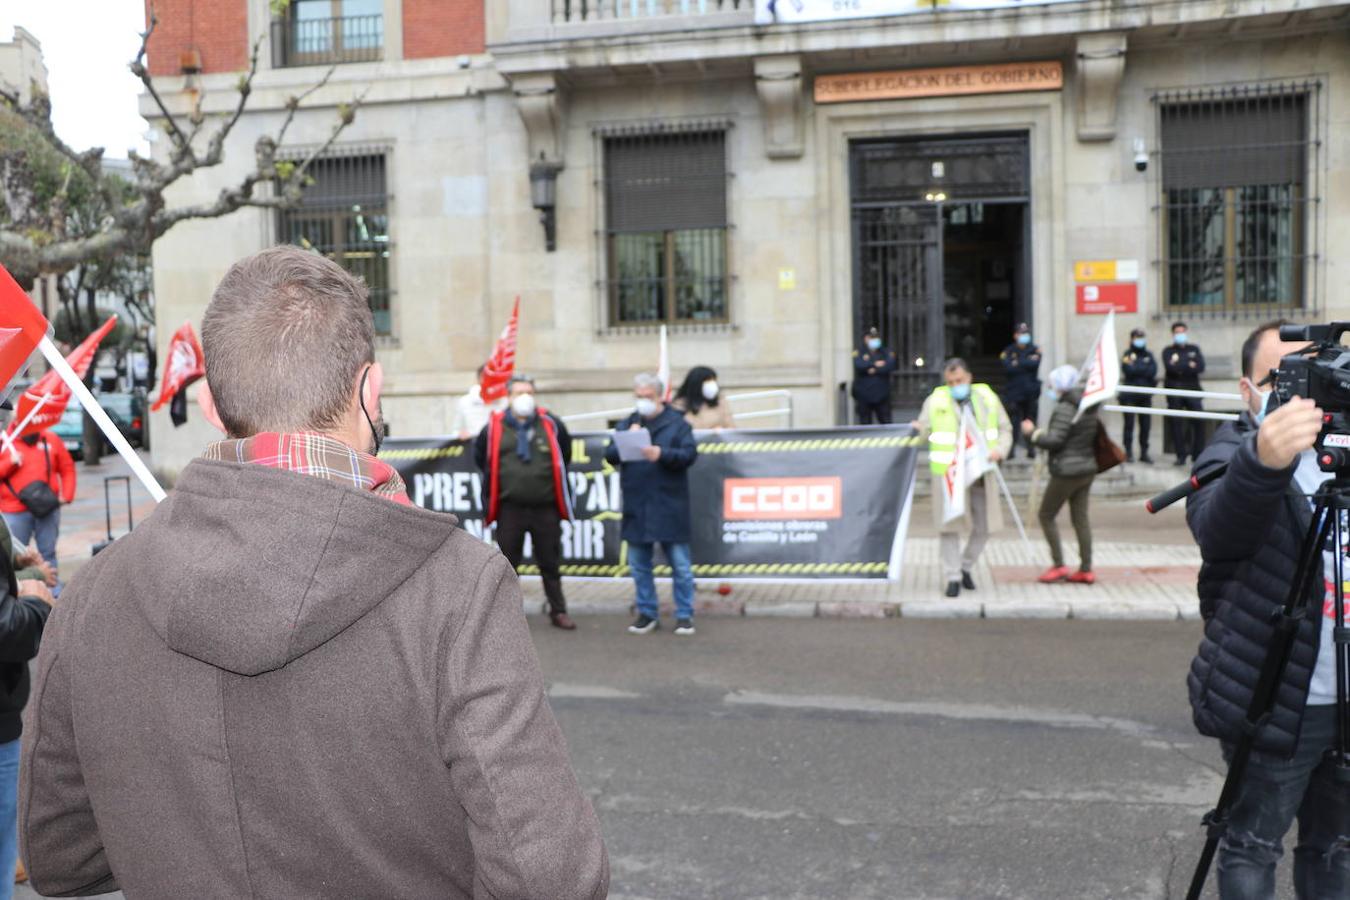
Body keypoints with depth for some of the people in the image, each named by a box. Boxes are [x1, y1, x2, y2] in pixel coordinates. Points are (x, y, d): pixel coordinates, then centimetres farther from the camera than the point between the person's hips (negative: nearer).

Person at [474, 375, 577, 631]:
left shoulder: (551, 424, 1)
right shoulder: (495, 427, -1)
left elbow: (565, 455, 17)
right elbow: (480, 455, 16)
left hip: (546, 508, 0)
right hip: (510, 508, 0)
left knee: (550, 563, 9)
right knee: (508, 563, 8)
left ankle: (558, 612, 18)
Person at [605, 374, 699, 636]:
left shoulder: (677, 423, 0)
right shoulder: (626, 425, 12)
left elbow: (690, 454, -9)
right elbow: (610, 456, 5)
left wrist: (662, 454, -24)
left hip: (669, 507, -4)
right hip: (636, 508, 4)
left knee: (680, 565, 1)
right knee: (639, 564, 10)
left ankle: (684, 616, 11)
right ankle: (648, 614, 22)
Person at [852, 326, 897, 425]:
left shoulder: (886, 353, 9)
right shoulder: (858, 353, 4)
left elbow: (891, 365, -10)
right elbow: (859, 365, -16)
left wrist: (875, 370, -14)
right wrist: (876, 364, -10)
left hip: (882, 395, 1)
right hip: (864, 396, -1)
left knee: (886, 423, 0)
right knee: (865, 423, 3)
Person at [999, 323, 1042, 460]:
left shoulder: (1035, 350, 9)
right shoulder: (1008, 352, 5)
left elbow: (1035, 364, -10)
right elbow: (1008, 369, -12)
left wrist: (1017, 363, -7)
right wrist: (1027, 362, -8)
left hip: (1031, 392, 1)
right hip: (1013, 391, -1)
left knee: (1030, 422, 2)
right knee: (1012, 421, -8)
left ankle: (1031, 449, 10)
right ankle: (1010, 449, -2)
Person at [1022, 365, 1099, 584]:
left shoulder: (1066, 409, -17)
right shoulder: (1089, 408, 10)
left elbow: (1054, 440, -22)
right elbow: (1093, 438, 16)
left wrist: (1032, 433, -7)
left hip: (1067, 471, -9)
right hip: (1087, 468, 9)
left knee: (1046, 515, 3)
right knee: (1080, 518, 11)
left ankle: (1058, 565, 2)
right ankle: (1086, 569, 11)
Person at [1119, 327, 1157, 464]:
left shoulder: (1149, 354, 12)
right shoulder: (1127, 355, 2)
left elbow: (1154, 370, -3)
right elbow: (1129, 370, -13)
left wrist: (1136, 368, -8)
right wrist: (1145, 371, -7)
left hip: (1146, 395, 3)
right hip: (1130, 395, -3)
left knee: (1146, 424, 4)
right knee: (1129, 423, -2)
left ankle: (1144, 453, 12)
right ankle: (1128, 452, 4)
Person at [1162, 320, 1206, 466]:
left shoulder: (1194, 349, 15)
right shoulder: (1168, 351, 9)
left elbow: (1200, 367, -1)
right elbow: (1170, 368, -10)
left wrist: (1180, 366, -8)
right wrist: (1189, 365, -8)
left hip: (1192, 390, 1)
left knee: (1198, 422, -8)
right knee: (1177, 424, -3)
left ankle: (1198, 454, 2)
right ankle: (1181, 455, 3)